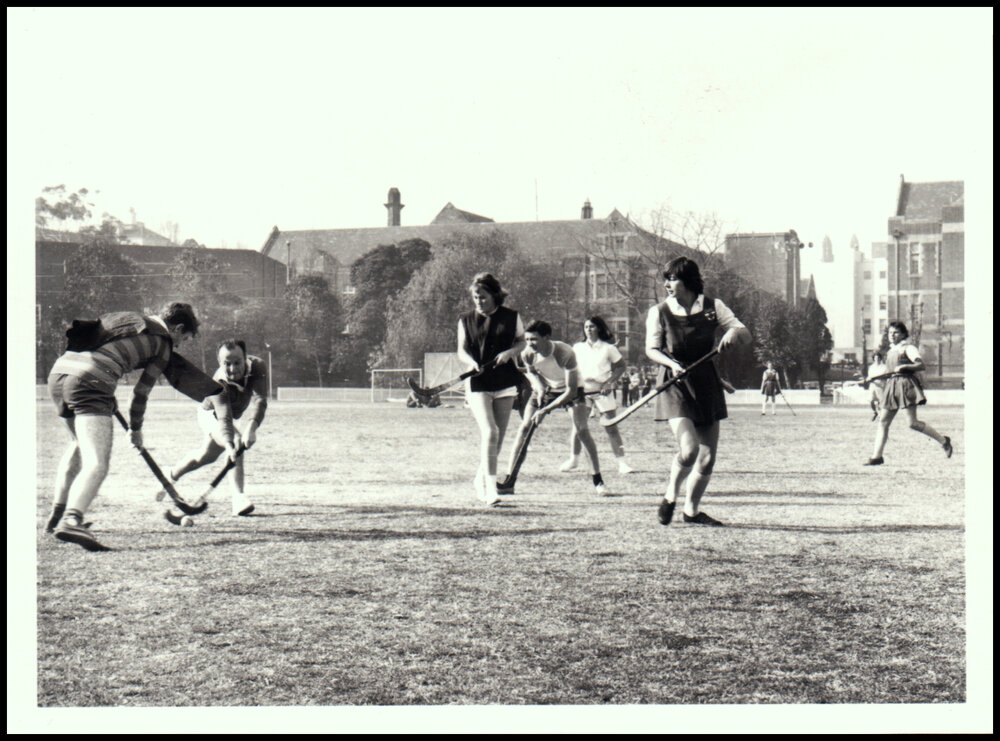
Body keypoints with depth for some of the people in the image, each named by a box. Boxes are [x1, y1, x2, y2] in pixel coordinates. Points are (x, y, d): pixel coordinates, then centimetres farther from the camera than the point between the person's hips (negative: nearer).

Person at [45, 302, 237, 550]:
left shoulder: (126, 319, 29)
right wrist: (135, 428, 30)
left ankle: (57, 516, 33)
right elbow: (142, 391, 14)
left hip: (57, 372, 8)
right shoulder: (163, 342, 12)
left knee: (79, 444, 31)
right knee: (97, 464, -15)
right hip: (89, 382, -8)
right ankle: (71, 521, -38)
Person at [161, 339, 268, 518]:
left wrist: (251, 426, -66)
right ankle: (239, 497, -31)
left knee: (207, 455, 23)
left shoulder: (257, 366, -36)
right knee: (236, 440, -32)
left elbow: (259, 400, -48)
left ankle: (171, 478, 49)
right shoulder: (219, 384, -43)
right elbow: (223, 419, -52)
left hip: (232, 415, 5)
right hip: (211, 415, -5)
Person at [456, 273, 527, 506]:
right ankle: (490, 490, -20)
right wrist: (472, 362, -19)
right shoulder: (466, 321, 5)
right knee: (489, 432, -17)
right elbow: (461, 350, 2)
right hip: (477, 382, -2)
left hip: (505, 382, 2)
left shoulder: (511, 317, 5)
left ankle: (481, 479, 29)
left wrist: (510, 352, -10)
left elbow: (521, 342, 11)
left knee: (498, 436, 7)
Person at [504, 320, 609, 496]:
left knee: (581, 430, -18)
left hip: (570, 389, -3)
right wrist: (539, 386, -20)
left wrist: (546, 410, -37)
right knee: (524, 427, -10)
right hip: (545, 387, 3)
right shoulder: (527, 354, -25)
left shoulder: (565, 353, -36)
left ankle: (597, 481, -7)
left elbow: (571, 390, -34)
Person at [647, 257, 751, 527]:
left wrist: (734, 333, -22)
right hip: (675, 386, -3)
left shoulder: (712, 307, 1)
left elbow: (745, 334, 2)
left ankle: (691, 510, 24)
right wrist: (671, 363, -19)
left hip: (706, 384, 3)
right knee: (689, 449, -20)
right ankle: (670, 498, 7)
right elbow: (651, 349, 0)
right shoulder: (659, 312, -4)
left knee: (707, 457, 4)